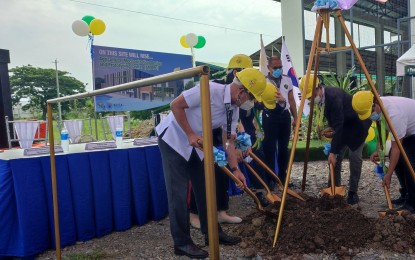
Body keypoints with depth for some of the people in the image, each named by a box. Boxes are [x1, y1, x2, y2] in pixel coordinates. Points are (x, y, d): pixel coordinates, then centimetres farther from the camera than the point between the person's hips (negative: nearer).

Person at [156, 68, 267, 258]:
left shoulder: (233, 109, -4)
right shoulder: (210, 90, -28)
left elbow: (229, 141, 0)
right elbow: (175, 105, -23)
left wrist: (235, 169, -8)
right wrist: (190, 134, -22)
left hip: (196, 143, 8)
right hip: (174, 138, -8)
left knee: (204, 187, 11)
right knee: (178, 192, -5)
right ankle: (182, 242, 7)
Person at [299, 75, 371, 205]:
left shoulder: (333, 96, -33)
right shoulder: (322, 97, -8)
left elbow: (338, 125, -35)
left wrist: (332, 151, -35)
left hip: (357, 124, -8)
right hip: (343, 125, 8)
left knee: (355, 157, -12)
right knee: (337, 157, 2)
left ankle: (353, 192, 0)